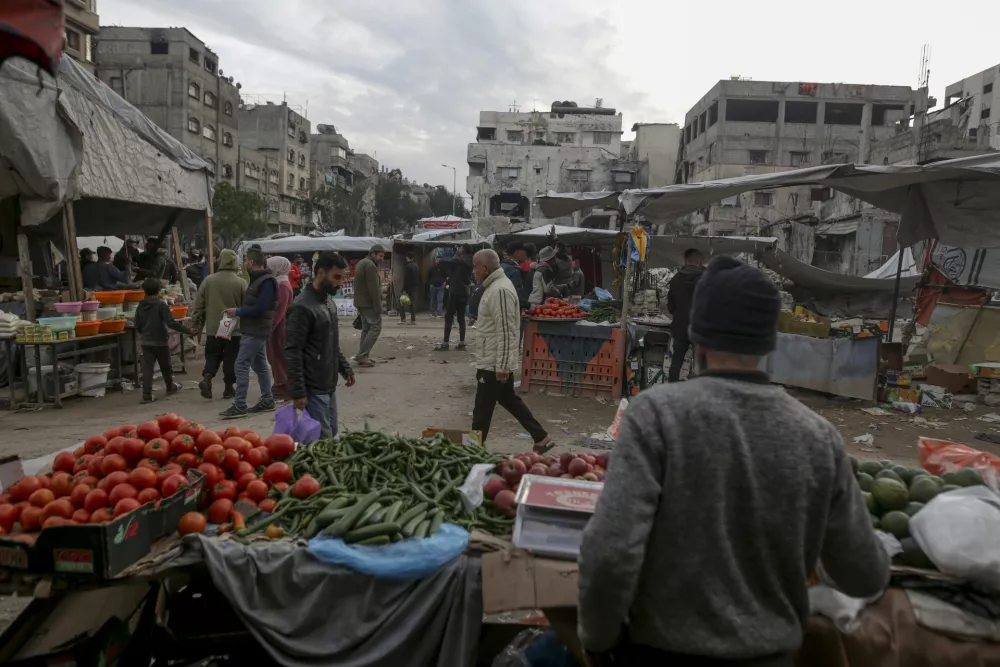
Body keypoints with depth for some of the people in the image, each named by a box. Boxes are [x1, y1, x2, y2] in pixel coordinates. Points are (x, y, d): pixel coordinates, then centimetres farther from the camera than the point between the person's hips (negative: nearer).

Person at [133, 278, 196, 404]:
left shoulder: (140, 306, 3)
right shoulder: (161, 305, -14)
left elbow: (137, 325, 8)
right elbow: (171, 323, -22)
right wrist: (188, 330, -21)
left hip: (146, 342, 4)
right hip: (160, 341, -4)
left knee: (147, 367, 1)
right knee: (165, 366, 15)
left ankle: (146, 394, -7)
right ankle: (170, 387, 34)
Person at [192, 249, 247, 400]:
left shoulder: (208, 280, -1)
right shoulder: (241, 282, -8)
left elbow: (199, 305, 3)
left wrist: (196, 324, 13)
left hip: (213, 327, 2)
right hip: (235, 329, -2)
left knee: (212, 355, 15)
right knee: (230, 359, 6)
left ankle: (206, 378, -6)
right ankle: (229, 387, 11)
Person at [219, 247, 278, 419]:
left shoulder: (266, 282, -17)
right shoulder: (258, 279, 14)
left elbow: (260, 308, -24)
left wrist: (238, 312, -15)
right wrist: (239, 311, 4)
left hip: (255, 331, -10)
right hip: (254, 330, 10)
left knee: (241, 365, -9)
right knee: (259, 365, 14)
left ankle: (239, 406, -6)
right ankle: (267, 401, 22)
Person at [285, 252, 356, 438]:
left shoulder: (328, 302, 12)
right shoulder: (302, 307, -17)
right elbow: (293, 353, -19)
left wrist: (345, 368, 19)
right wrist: (298, 392, -21)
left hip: (329, 385, 9)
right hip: (313, 388, -9)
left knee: (331, 435, 14)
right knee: (322, 439, -4)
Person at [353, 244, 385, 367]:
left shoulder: (361, 263, 18)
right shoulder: (370, 265, -16)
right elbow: (374, 289, -21)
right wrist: (378, 306, -20)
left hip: (360, 302, 10)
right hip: (369, 303, -10)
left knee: (366, 328, 12)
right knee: (376, 327, -8)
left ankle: (363, 356, 11)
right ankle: (362, 355, -11)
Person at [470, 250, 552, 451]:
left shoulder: (500, 290, -21)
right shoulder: (496, 285, 12)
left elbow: (506, 332, -24)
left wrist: (502, 366, -23)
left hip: (494, 363, -11)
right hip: (495, 361, 11)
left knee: (482, 410, 0)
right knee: (509, 400, 19)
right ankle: (541, 438, 26)